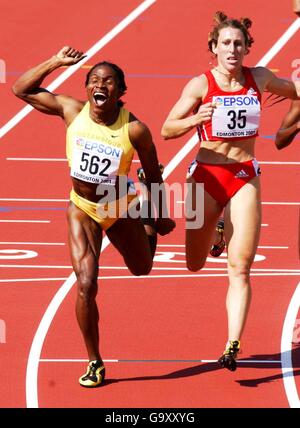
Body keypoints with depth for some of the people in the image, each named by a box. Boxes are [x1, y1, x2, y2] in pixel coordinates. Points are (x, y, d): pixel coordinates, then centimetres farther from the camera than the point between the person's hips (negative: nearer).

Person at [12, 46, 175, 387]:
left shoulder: (134, 129, -24)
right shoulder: (72, 111, -17)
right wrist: (56, 62, -19)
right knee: (86, 286, -12)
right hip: (82, 209, 0)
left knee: (141, 269, 25)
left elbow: (153, 176, -10)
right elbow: (21, 90, -9)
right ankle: (94, 363, 4)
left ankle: (147, 224, 59)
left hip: (120, 207, 0)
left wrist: (161, 217, -1)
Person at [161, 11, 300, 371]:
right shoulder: (201, 84, -7)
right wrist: (196, 119, -27)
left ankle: (232, 346, -9)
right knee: (195, 263, 12)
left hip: (245, 177, 1)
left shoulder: (259, 78, 2)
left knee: (240, 269, -8)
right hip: (206, 175, -1)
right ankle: (214, 229, 48)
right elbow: (167, 129, -8)